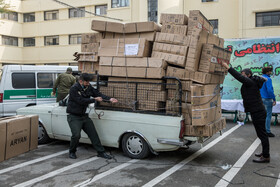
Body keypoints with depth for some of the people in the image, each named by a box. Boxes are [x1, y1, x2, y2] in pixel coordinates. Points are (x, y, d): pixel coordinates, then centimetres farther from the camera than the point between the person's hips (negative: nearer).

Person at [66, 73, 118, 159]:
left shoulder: (88, 87, 2)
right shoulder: (74, 89, -18)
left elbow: (98, 94, 0)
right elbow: (81, 101, -26)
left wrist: (110, 99, -14)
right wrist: (94, 99, -24)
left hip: (84, 116, 7)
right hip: (74, 117, -7)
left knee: (93, 133, 5)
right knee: (76, 135, -19)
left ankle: (101, 152, 13)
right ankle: (72, 152, 8)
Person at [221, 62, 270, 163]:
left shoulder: (250, 82, -16)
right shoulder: (250, 83, 16)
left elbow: (239, 77, -24)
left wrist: (227, 67, -25)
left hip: (258, 112, -11)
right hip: (256, 112, 11)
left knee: (262, 134, -6)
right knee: (261, 133, 18)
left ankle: (266, 157, 0)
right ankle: (265, 152, 30)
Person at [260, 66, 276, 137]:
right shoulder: (268, 79, -15)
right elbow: (269, 90, -22)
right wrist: (274, 99, -15)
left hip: (261, 99, 9)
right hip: (267, 99, -8)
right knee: (268, 115, -3)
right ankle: (267, 131, 1)